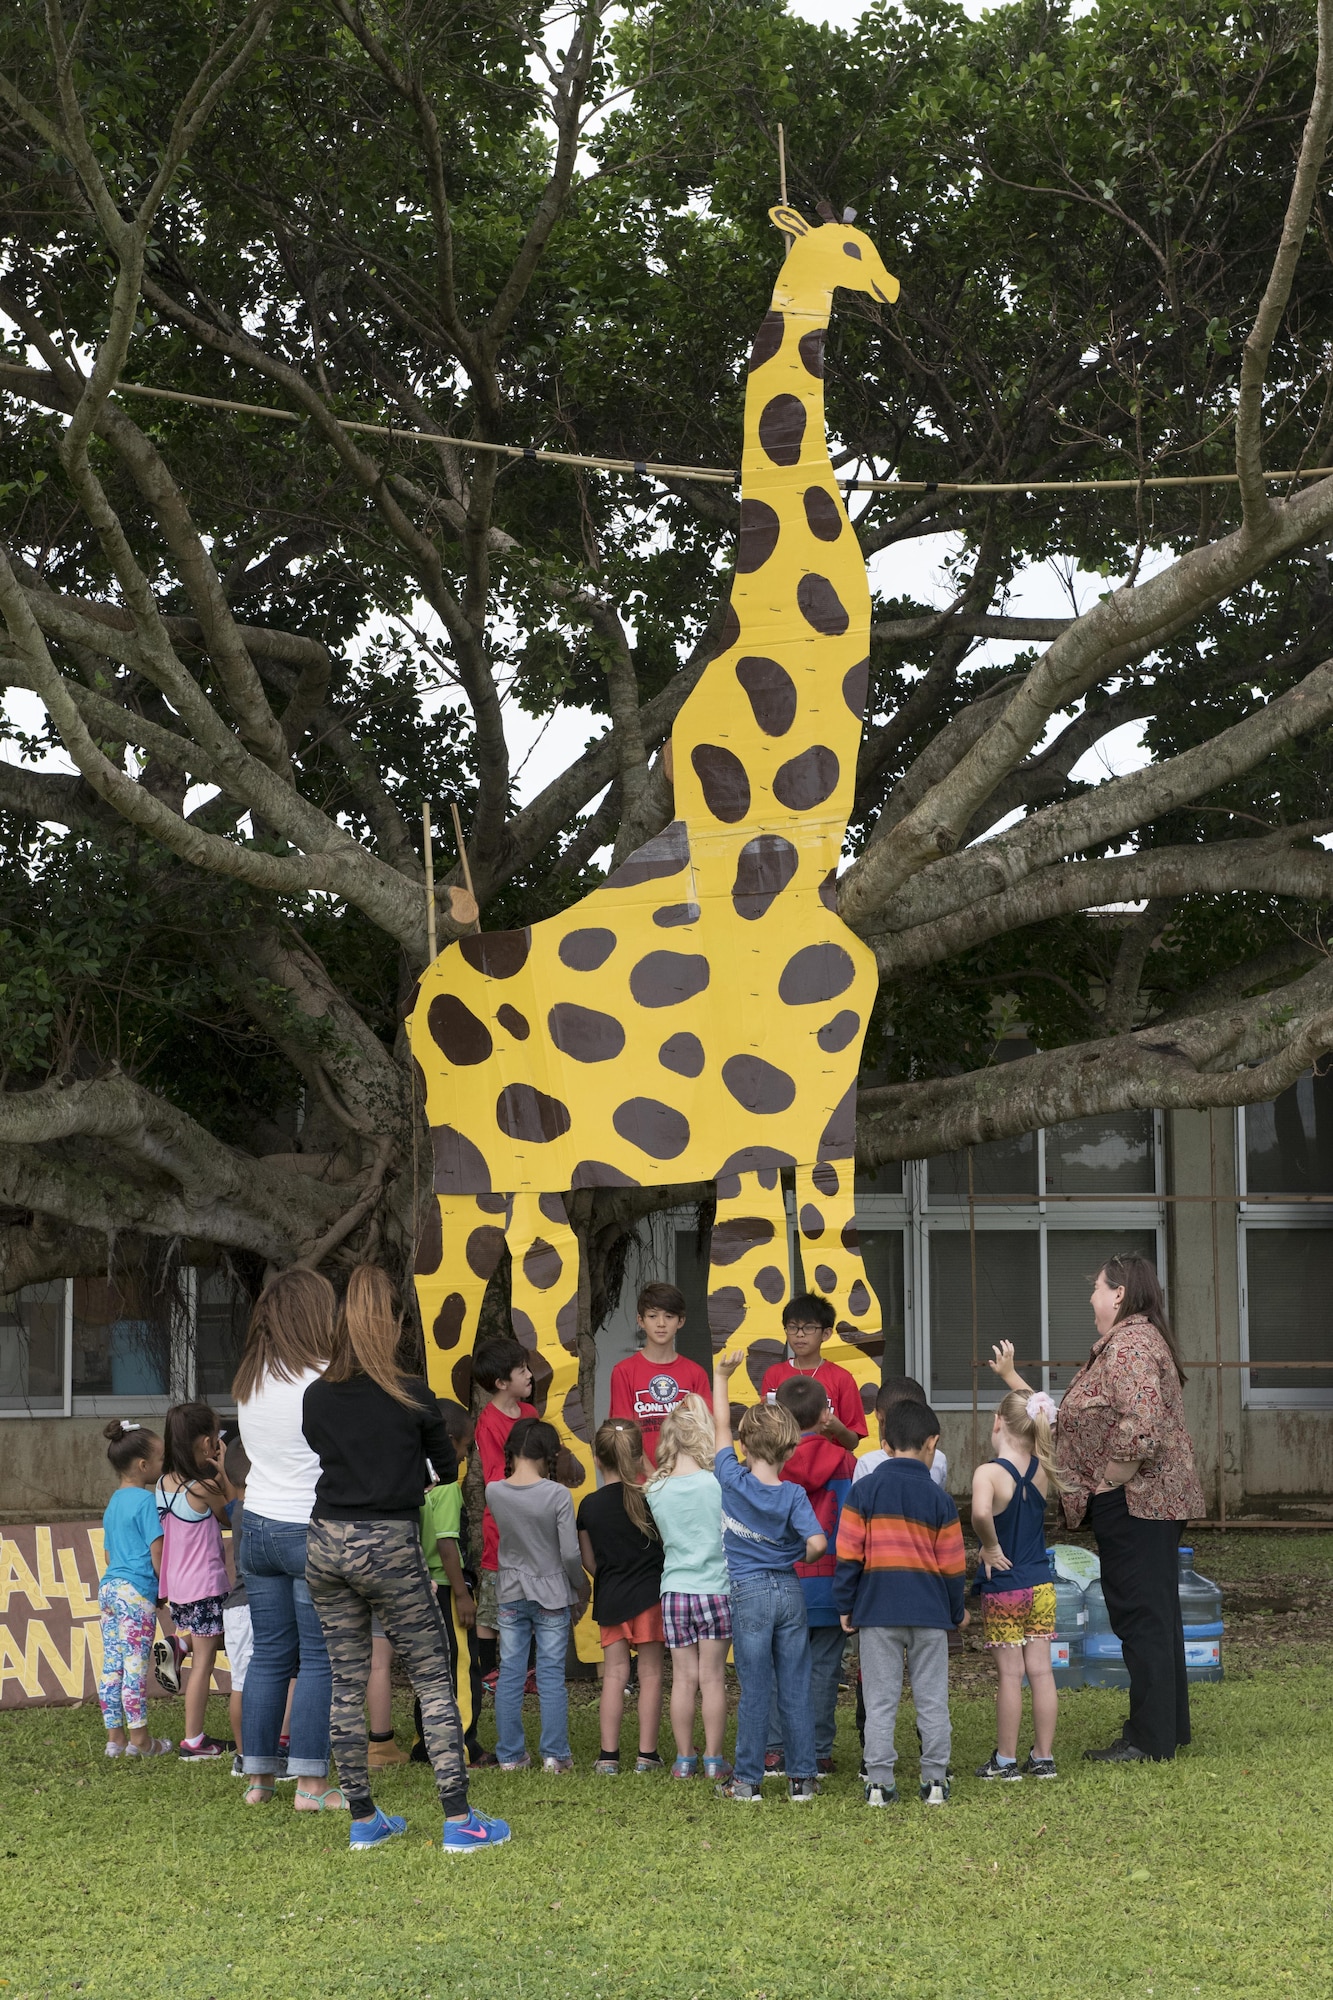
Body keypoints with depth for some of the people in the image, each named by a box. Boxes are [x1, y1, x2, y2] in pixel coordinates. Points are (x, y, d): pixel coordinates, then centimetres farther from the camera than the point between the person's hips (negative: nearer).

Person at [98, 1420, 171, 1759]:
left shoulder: (114, 1502, 15)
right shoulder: (146, 1501, -11)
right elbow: (158, 1558, -13)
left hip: (109, 1588, 8)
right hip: (137, 1592, -8)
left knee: (112, 1666, 9)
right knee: (136, 1667, -4)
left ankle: (114, 1737, 13)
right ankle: (139, 1739, 1)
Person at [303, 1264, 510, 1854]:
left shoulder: (317, 1397, 3)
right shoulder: (412, 1396, -6)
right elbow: (447, 1468, 8)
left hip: (326, 1543, 4)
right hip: (389, 1546, -4)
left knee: (347, 1683, 10)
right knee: (433, 1679, 2)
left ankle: (363, 1820, 15)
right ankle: (459, 1820, -1)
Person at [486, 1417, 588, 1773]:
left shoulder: (494, 1492, -7)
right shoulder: (557, 1495, -16)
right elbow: (570, 1553, -14)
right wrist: (581, 1587, 2)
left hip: (511, 1593, 3)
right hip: (551, 1593, -3)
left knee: (510, 1674, 9)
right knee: (552, 1676, 4)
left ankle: (510, 1755, 13)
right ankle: (555, 1756, 6)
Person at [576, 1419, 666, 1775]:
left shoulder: (589, 1506, -1)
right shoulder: (650, 1497, -8)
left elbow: (589, 1562, 7)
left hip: (610, 1598, 2)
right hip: (650, 1595, -2)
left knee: (614, 1673, 6)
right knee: (650, 1673, 5)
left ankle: (608, 1755, 3)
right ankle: (647, 1754, 5)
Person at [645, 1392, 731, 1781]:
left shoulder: (655, 1490, -1)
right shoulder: (716, 1483, -10)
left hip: (675, 1590, 2)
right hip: (715, 1587, -2)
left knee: (683, 1678, 8)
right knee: (712, 1677, 4)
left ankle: (684, 1759, 12)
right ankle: (713, 1759, 8)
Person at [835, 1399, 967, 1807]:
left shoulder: (863, 1492, -2)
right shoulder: (938, 1498, 0)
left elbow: (848, 1556, -3)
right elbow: (952, 1565, 4)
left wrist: (845, 1605, 7)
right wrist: (957, 1612, 17)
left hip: (876, 1610, 0)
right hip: (930, 1612, 0)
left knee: (880, 1701, 3)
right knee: (932, 1700, 7)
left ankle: (879, 1783, 3)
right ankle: (935, 1781, 9)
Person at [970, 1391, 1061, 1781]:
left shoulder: (989, 1473, -18)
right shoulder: (1043, 1471, 0)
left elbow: (981, 1513, -39)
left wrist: (991, 1547, -22)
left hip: (1002, 1590, -5)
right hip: (1041, 1586, 5)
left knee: (1010, 1673, 1)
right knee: (1040, 1670, 8)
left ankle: (1005, 1759, 10)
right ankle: (1043, 1757, 14)